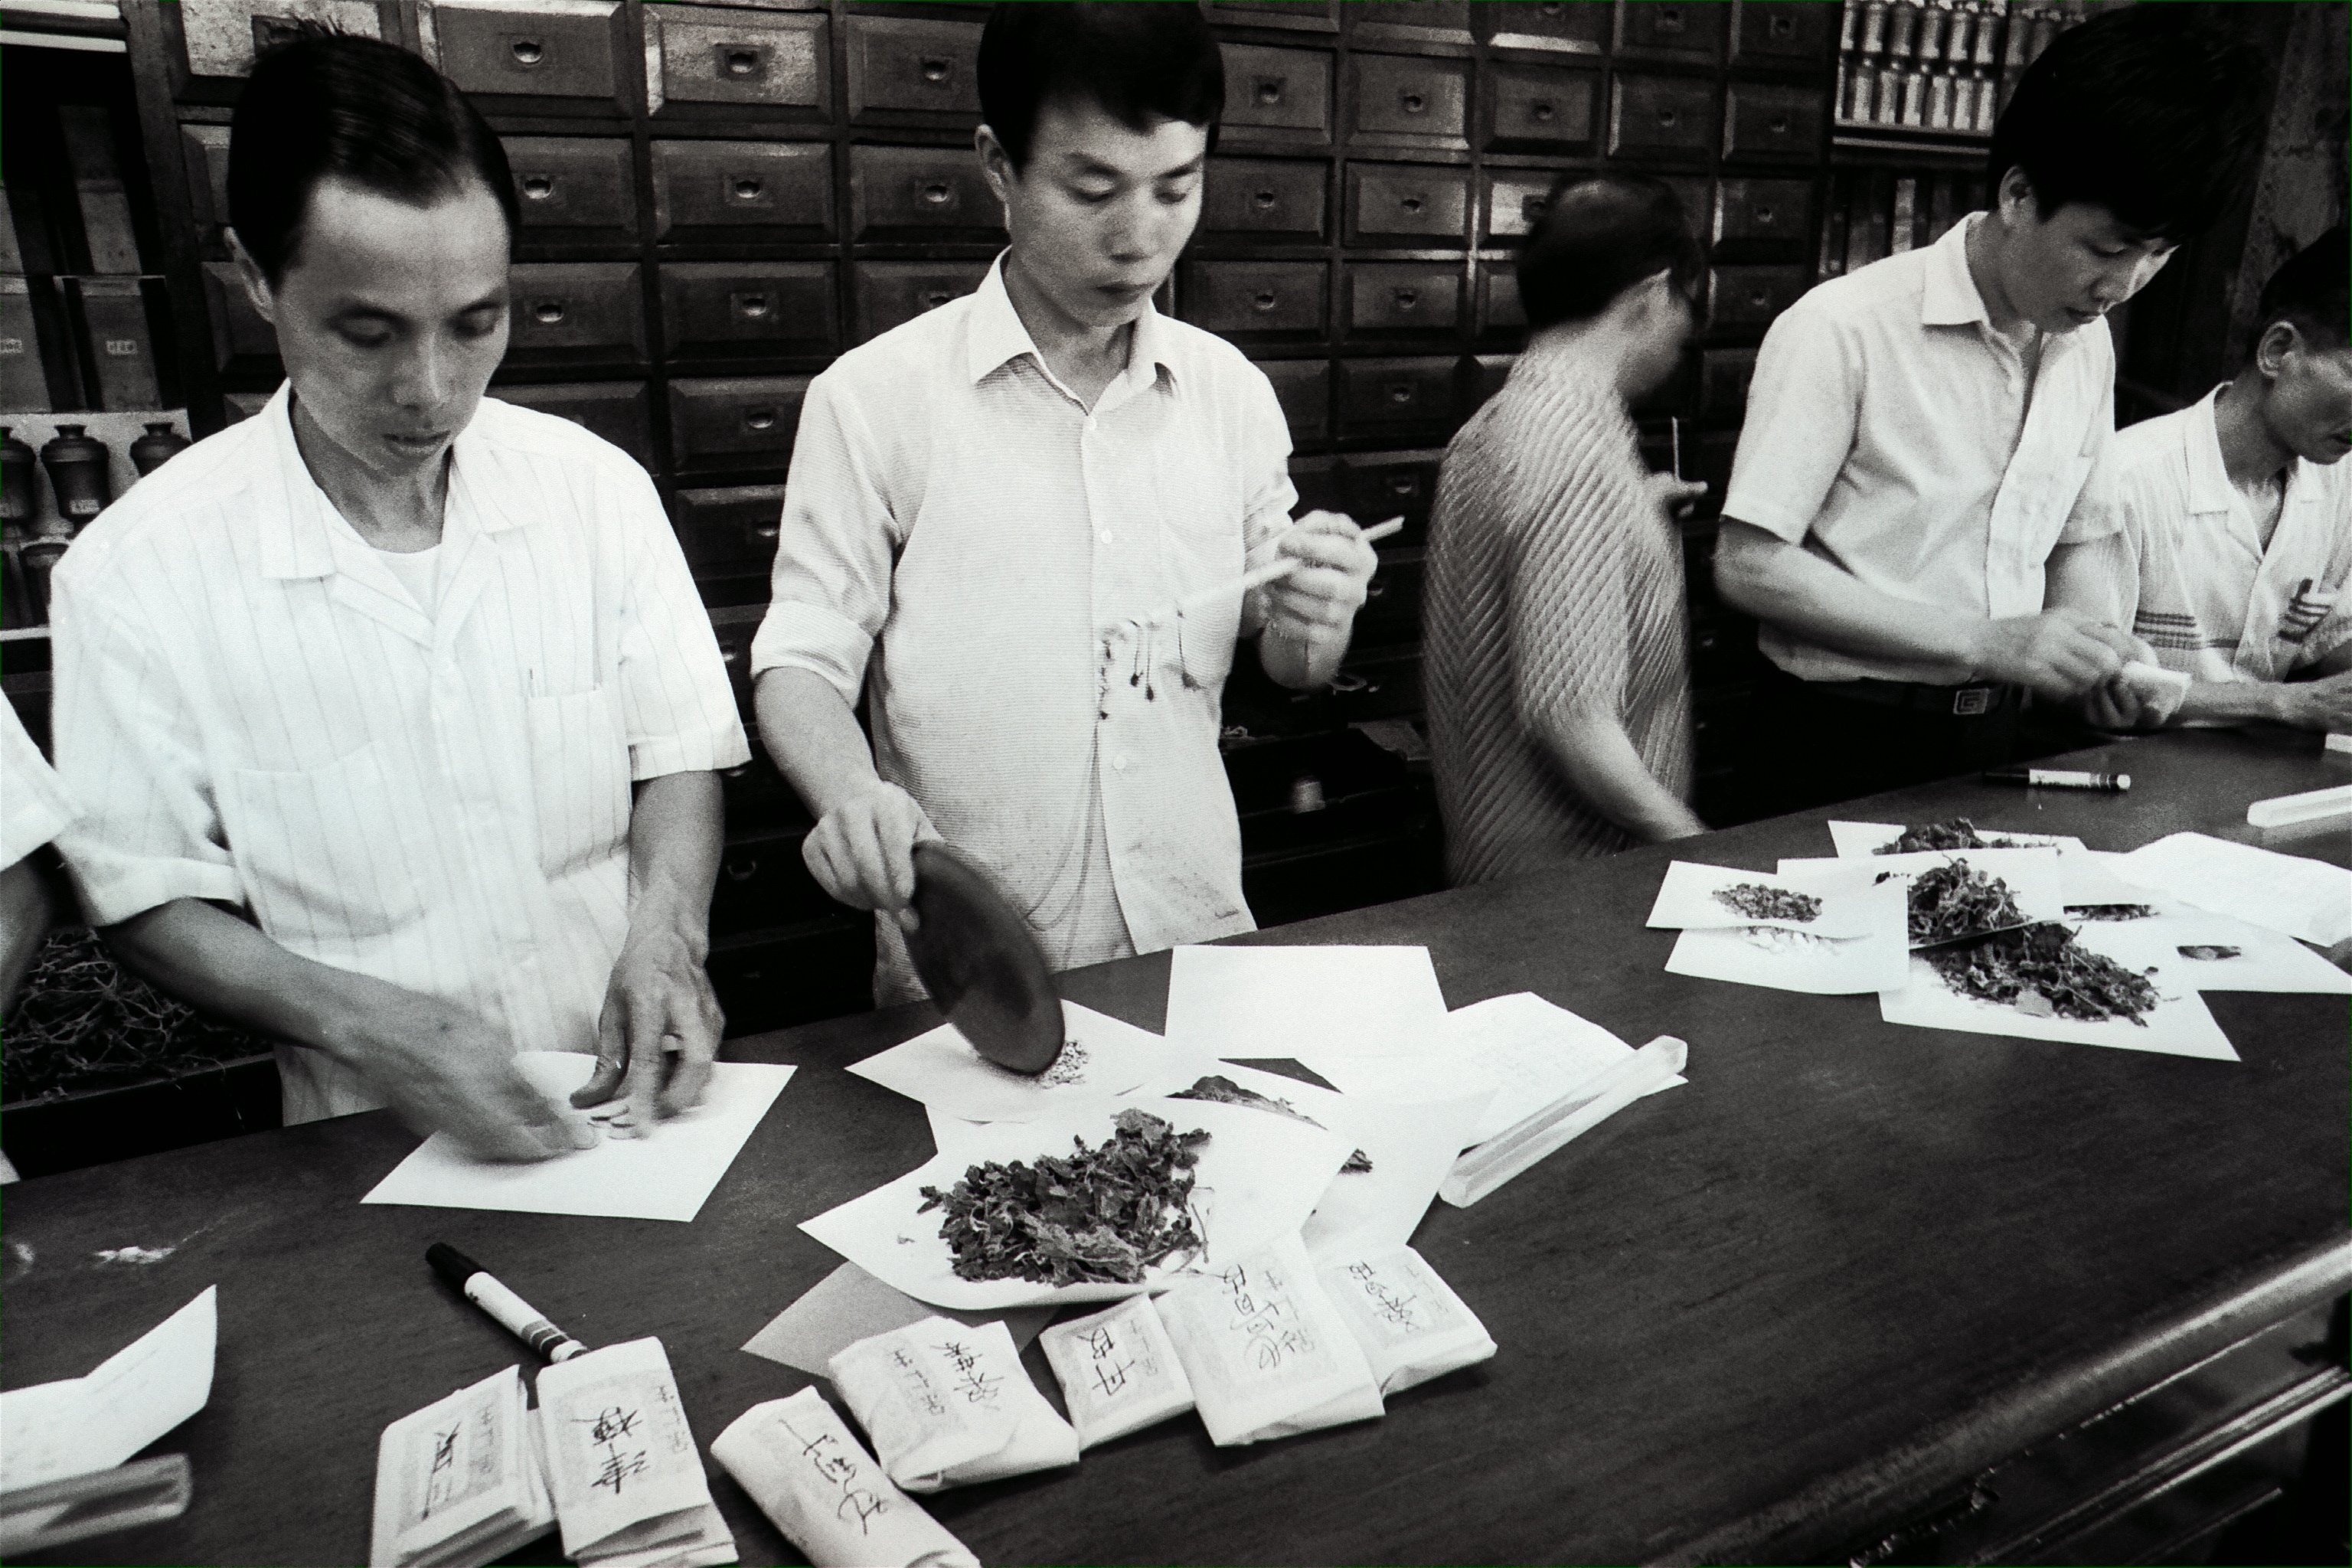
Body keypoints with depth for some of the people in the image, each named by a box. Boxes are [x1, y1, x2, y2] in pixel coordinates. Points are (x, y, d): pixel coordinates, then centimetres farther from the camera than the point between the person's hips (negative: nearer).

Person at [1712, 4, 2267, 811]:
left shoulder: (2089, 343, 5)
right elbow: (1749, 565, -20)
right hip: (1854, 739, -6)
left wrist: (2110, 659, -5)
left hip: (2003, 728, 6)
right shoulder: (1841, 329, -18)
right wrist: (1981, 640, -23)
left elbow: (2079, 537, 15)